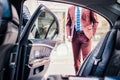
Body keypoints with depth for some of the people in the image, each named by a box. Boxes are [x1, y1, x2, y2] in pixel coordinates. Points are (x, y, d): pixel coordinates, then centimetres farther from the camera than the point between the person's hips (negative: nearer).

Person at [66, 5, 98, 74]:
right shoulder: (70, 9, 13)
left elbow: (95, 21, 5)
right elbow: (68, 24, 14)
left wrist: (92, 33, -3)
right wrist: (69, 35, 3)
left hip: (85, 35, -3)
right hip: (74, 36, 3)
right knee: (76, 59, 6)